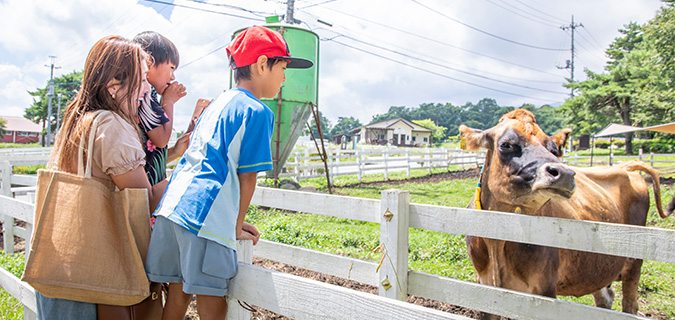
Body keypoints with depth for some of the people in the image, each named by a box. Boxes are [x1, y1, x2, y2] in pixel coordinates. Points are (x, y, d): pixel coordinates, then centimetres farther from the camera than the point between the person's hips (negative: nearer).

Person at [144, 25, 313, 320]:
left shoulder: (219, 103, 22)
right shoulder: (257, 111, -4)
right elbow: (246, 177, -5)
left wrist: (233, 220, 26)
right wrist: (237, 227, 8)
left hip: (173, 205, 9)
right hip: (207, 216, -8)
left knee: (178, 294, 16)